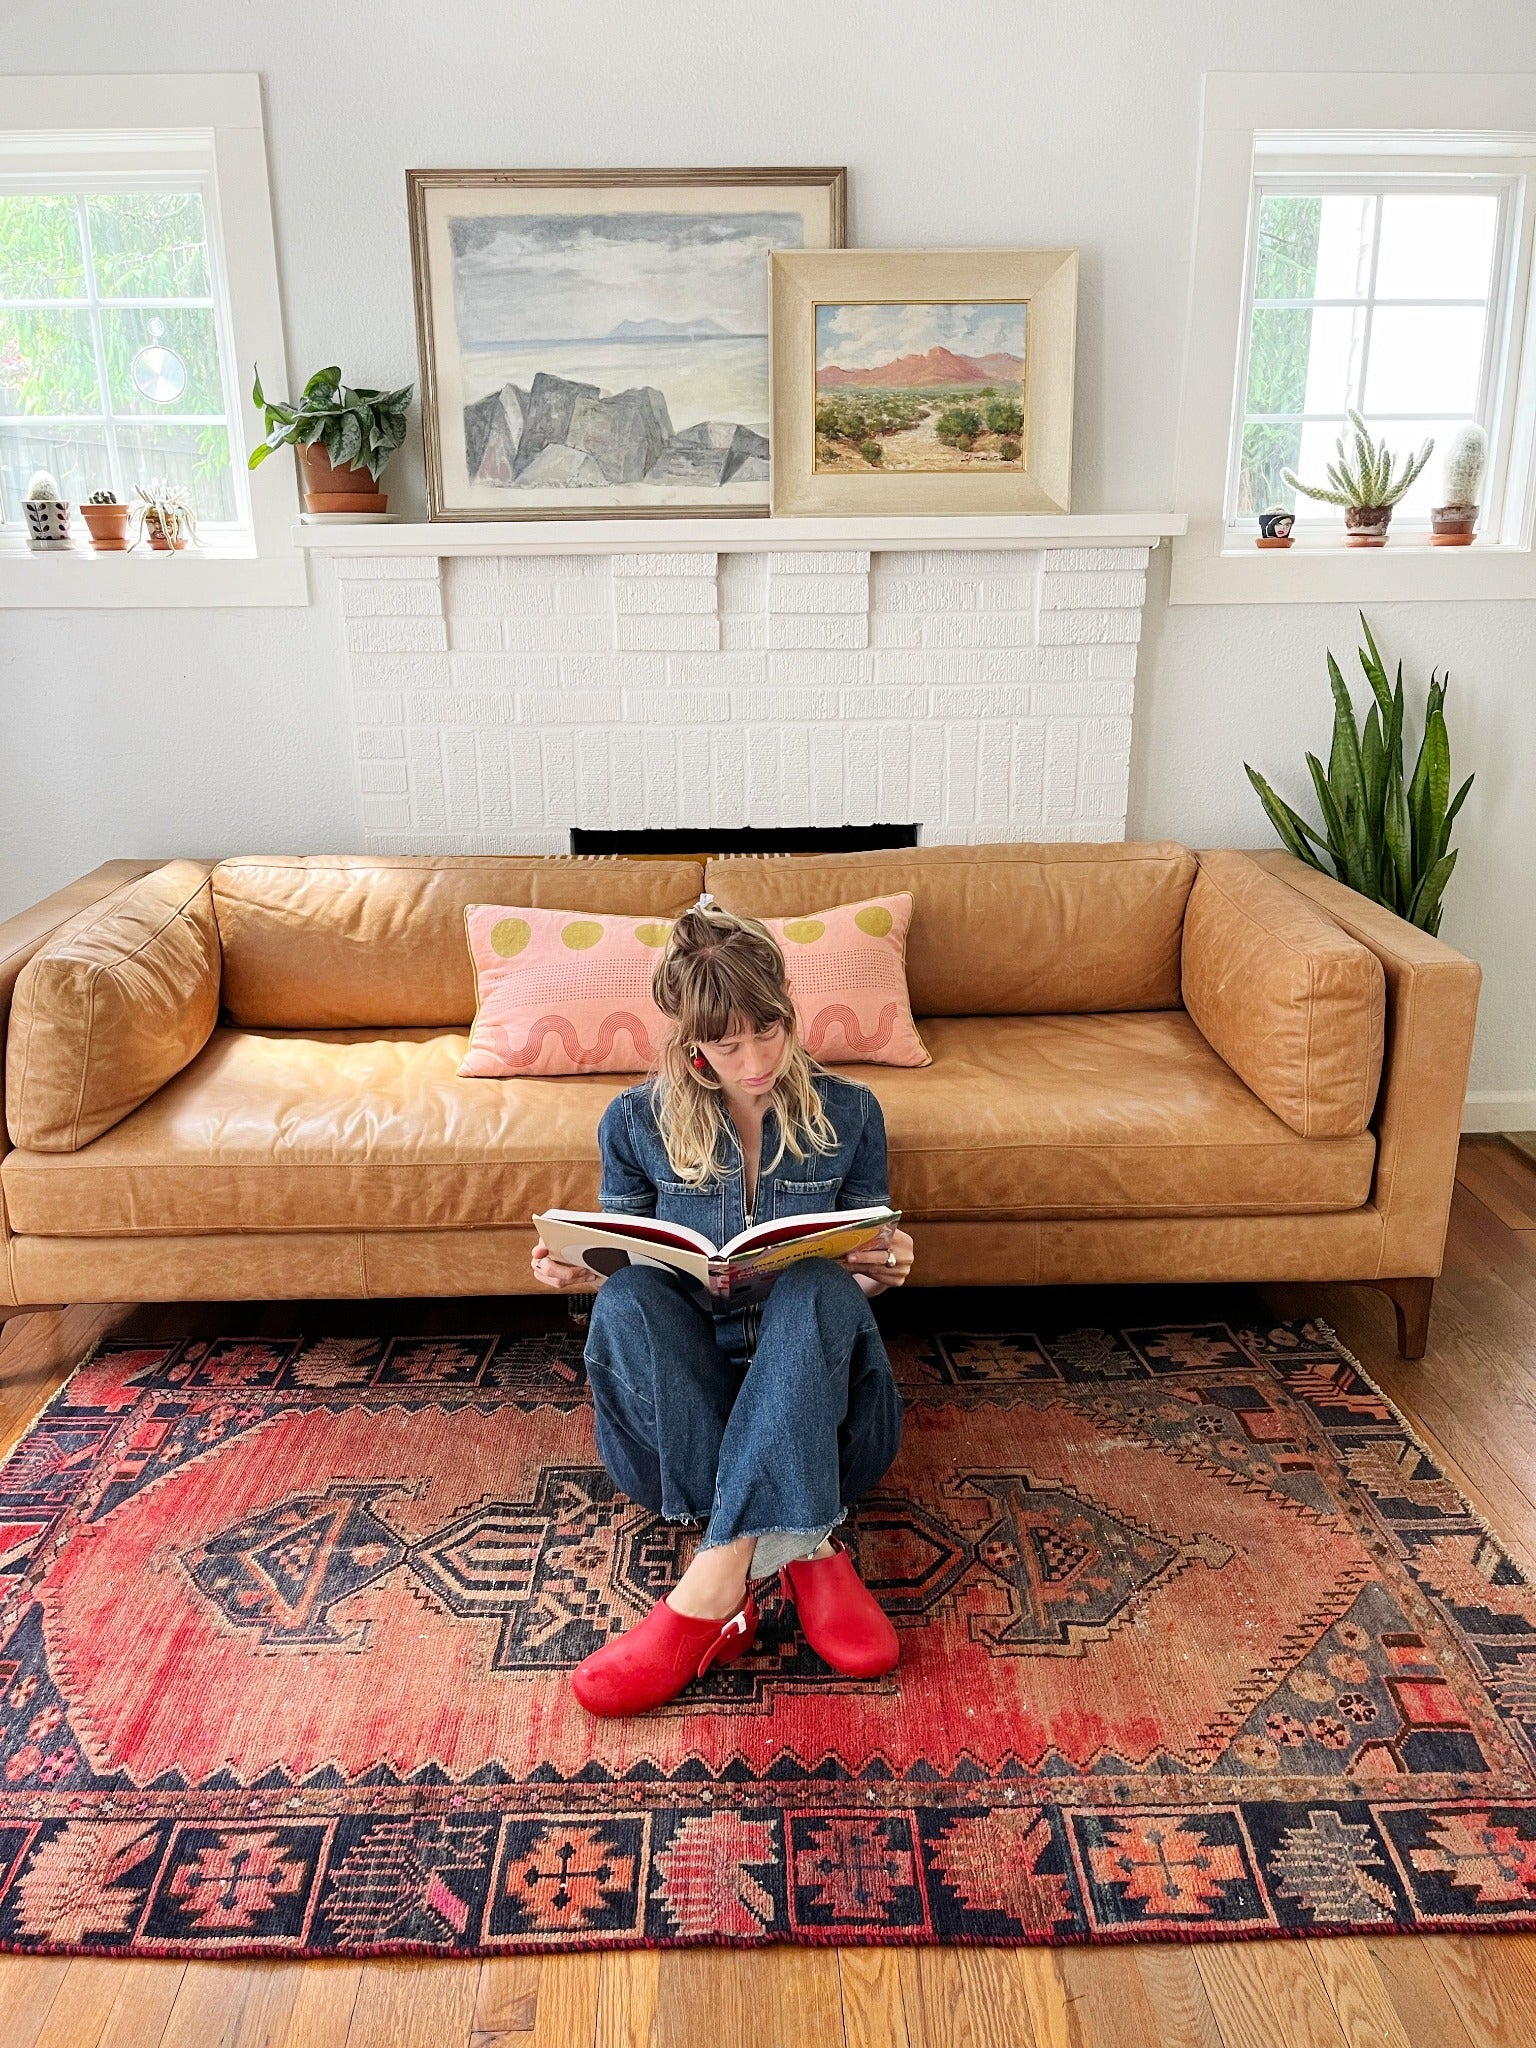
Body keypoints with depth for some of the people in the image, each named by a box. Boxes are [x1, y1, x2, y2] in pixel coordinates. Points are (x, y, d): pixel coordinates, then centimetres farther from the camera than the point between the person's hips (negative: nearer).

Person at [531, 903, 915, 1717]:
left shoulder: (847, 1113, 3)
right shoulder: (637, 1121, 2)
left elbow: (856, 1279, 10)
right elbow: (622, 1267, 10)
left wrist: (880, 1272, -15)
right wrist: (580, 1272, -14)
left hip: (813, 1384, 0)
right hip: (682, 1383, 1)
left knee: (817, 1287, -33)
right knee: (626, 1299, -31)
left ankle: (714, 1581, -42)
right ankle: (802, 1550, -36)